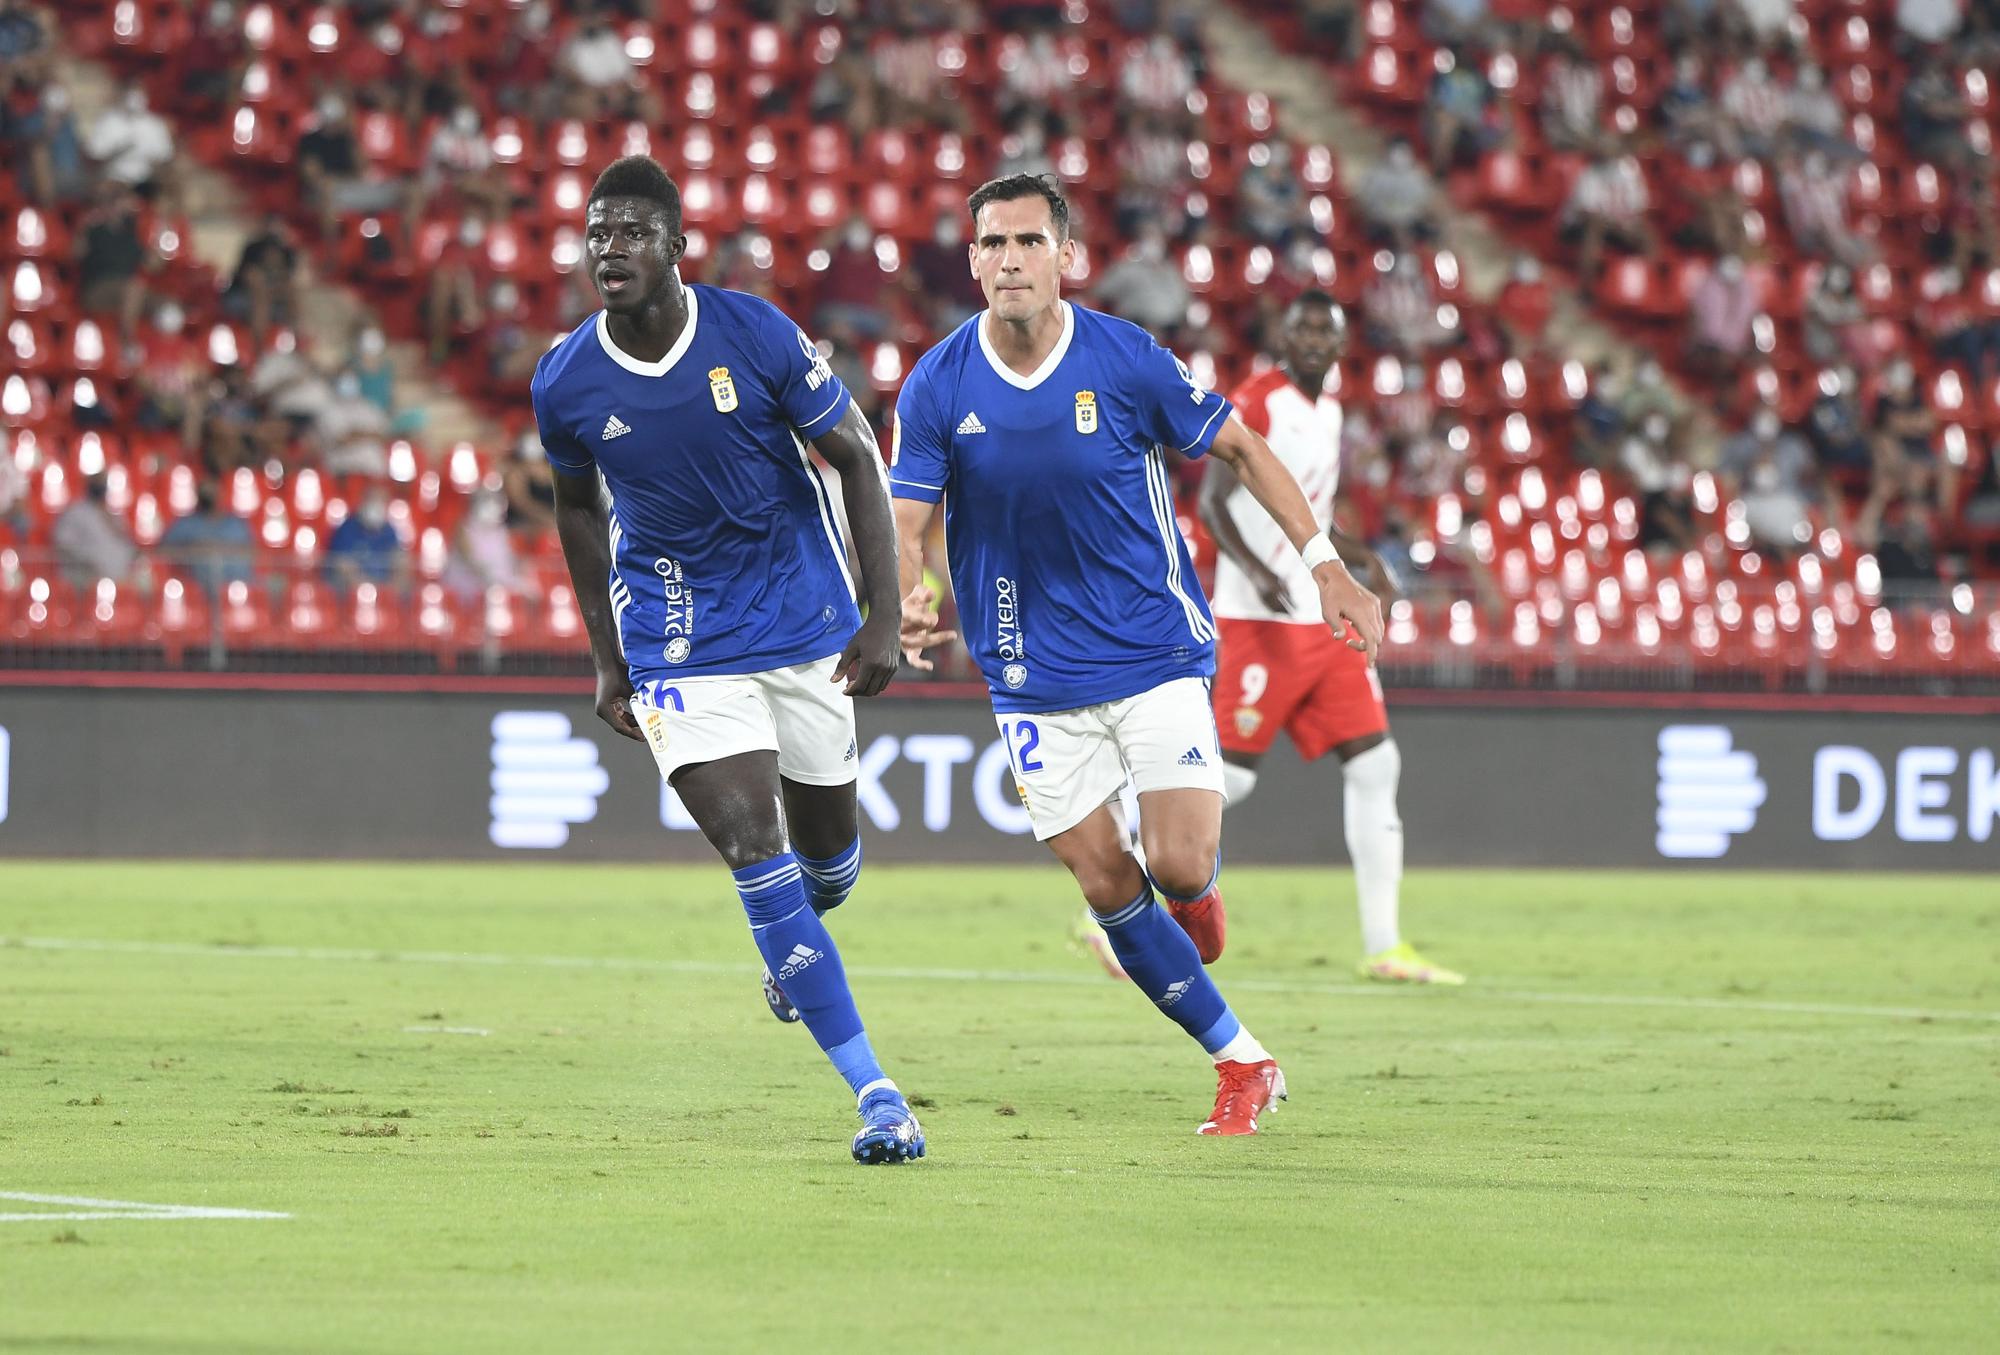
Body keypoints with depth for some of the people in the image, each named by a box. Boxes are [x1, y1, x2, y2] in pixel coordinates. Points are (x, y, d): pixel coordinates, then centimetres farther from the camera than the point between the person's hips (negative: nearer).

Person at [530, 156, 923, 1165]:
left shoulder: (756, 335, -15)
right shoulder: (564, 384, -10)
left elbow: (857, 459, -5)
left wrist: (883, 619, -11)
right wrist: (608, 660, 11)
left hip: (805, 619, 1)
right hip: (679, 645, -1)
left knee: (826, 839, 12)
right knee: (753, 846, -16)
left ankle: (799, 941, 52)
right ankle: (873, 1094, -15)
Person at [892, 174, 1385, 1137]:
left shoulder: (1126, 361, -12)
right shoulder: (936, 388, -8)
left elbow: (1239, 448, 1)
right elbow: (907, 523, -5)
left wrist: (1324, 564, -2)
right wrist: (910, 603, -28)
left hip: (1154, 650, -2)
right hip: (1033, 676, 2)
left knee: (1180, 867, -14)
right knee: (1107, 885, -2)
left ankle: (1198, 890, 25)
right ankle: (1241, 1063, 13)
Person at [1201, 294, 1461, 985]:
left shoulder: (1328, 411, 16)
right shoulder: (1254, 405, -10)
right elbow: (1212, 503, -16)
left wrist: (1362, 557, 12)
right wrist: (1255, 571, -30)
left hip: (1324, 620, 8)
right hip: (1261, 622, -8)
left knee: (1374, 766, 1)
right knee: (1230, 776, -10)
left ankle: (1383, 946, 4)